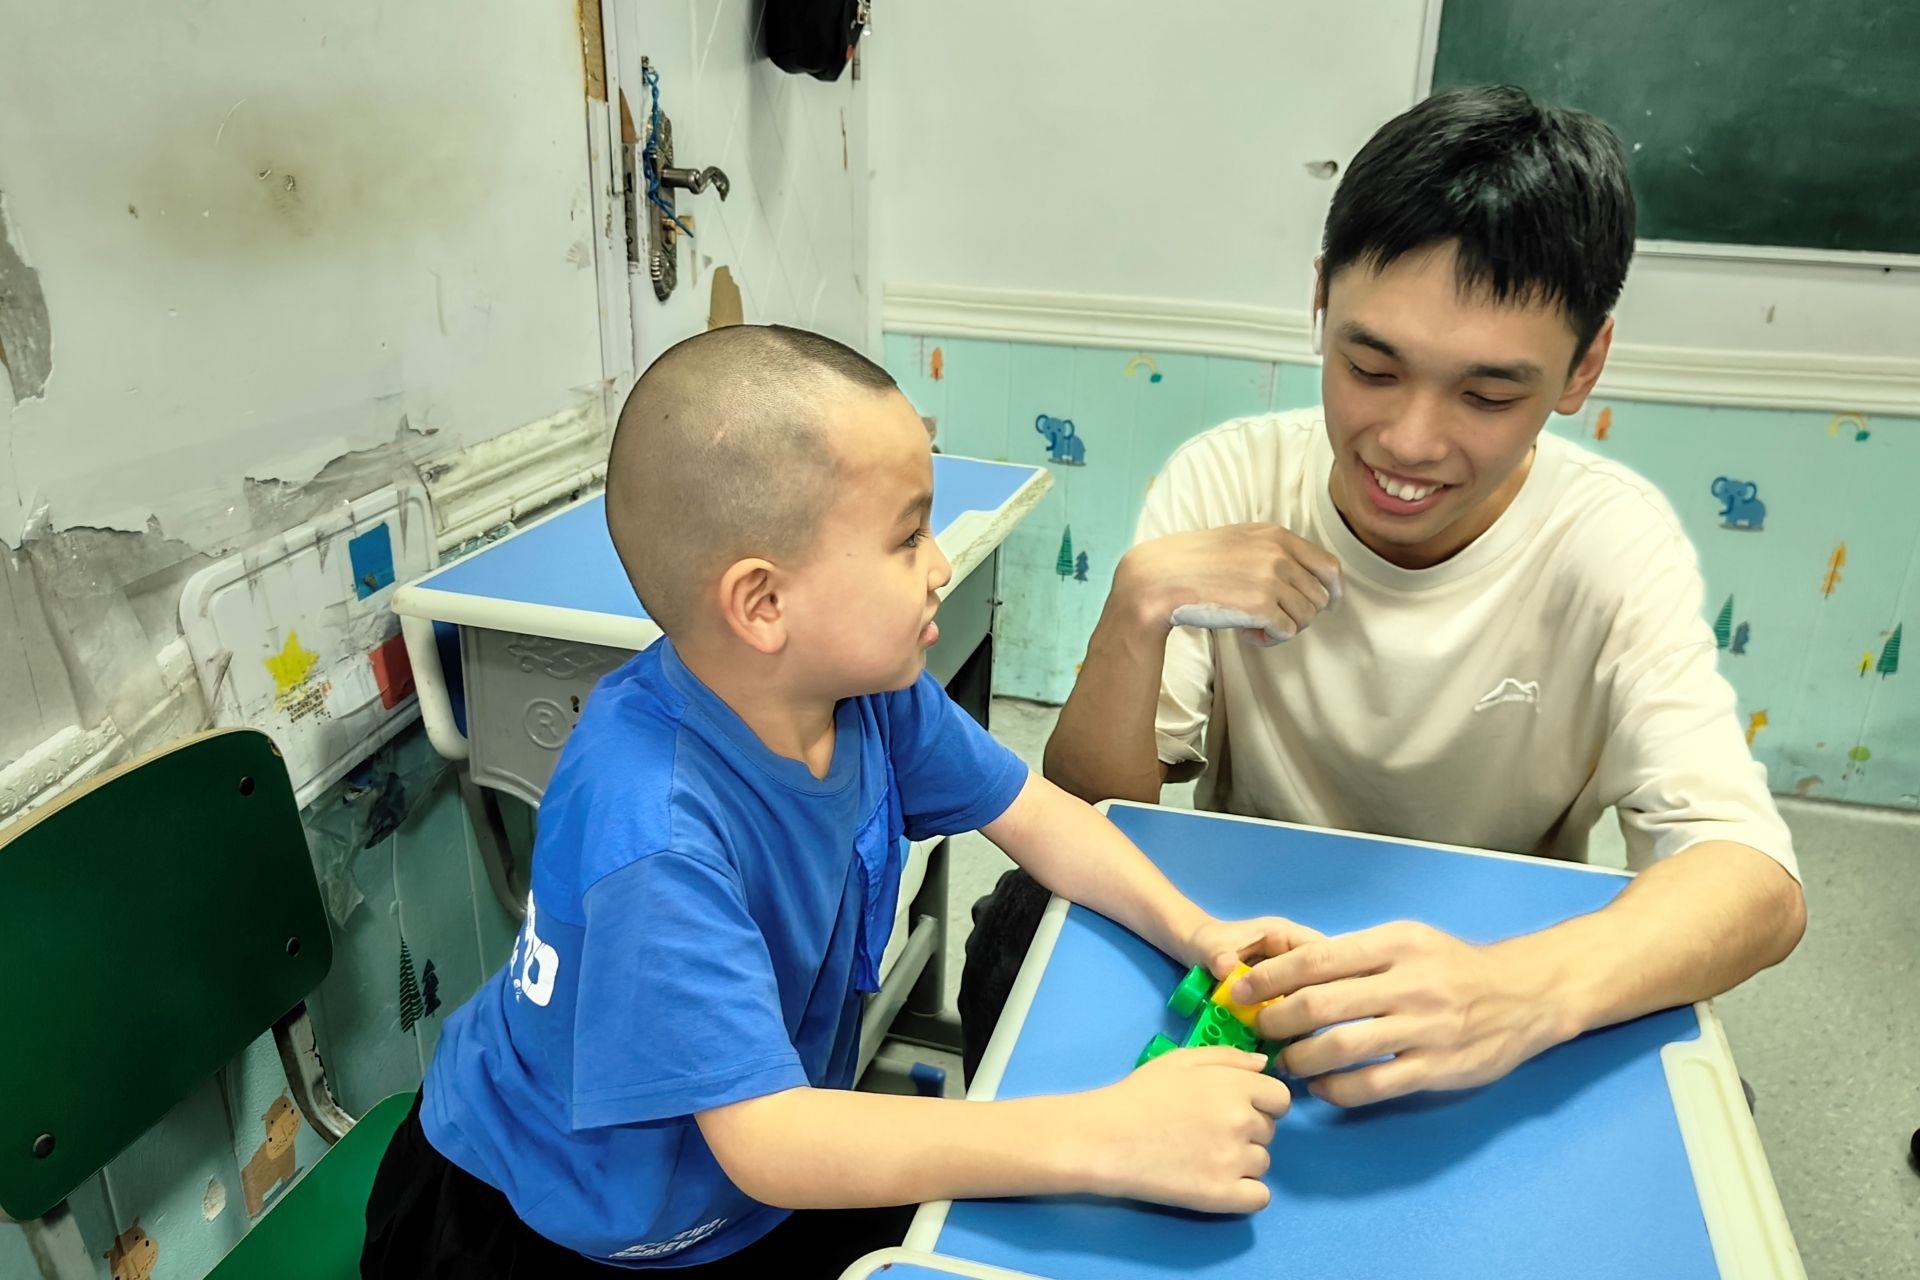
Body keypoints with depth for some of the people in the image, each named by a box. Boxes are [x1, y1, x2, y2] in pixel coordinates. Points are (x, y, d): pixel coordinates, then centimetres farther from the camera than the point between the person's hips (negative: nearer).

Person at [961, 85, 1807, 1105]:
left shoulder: (1609, 542, -15)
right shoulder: (1227, 482, -13)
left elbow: (1755, 880, -26)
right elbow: (1086, 820, -12)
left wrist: (1528, 988, -47)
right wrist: (1139, 606, -32)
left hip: (1494, 968, 1)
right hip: (1237, 951, 0)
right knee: (1019, 925, -25)